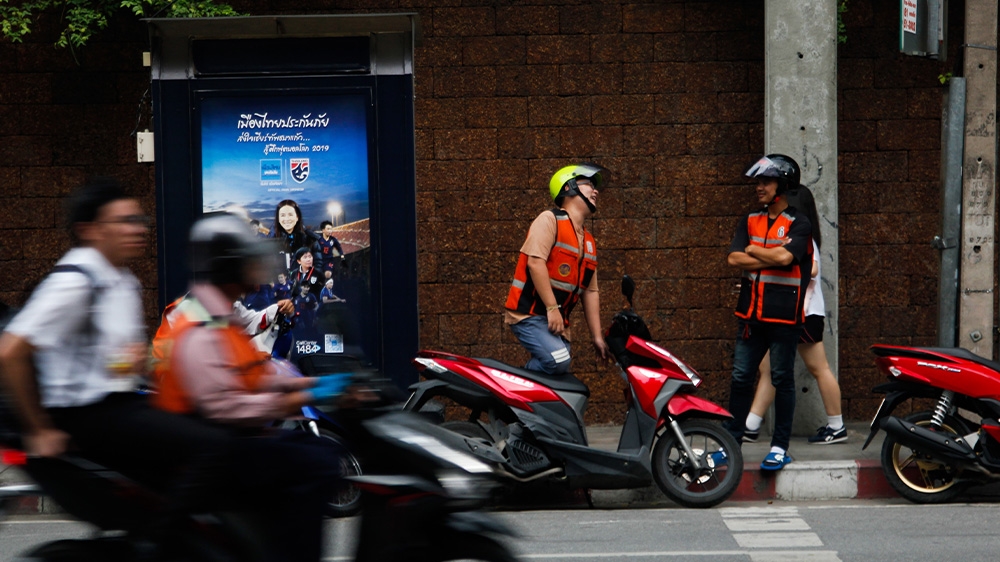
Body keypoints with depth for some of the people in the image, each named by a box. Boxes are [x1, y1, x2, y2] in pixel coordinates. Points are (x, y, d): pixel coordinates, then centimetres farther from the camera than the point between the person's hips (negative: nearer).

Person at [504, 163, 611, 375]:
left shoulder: (588, 242, 19)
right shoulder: (549, 220, -5)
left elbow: (590, 291, 18)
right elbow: (535, 262, -17)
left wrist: (597, 336, 12)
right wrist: (552, 308, -21)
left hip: (557, 322, 8)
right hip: (530, 315, -8)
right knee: (557, 361, -27)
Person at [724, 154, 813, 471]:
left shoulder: (799, 224, -4)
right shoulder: (750, 221, 12)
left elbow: (785, 256, -22)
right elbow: (734, 259, -1)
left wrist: (754, 250, -6)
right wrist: (771, 259, -11)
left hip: (784, 314, -5)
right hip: (751, 314, 5)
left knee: (782, 380, 1)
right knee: (741, 378, 7)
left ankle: (780, 447, 7)